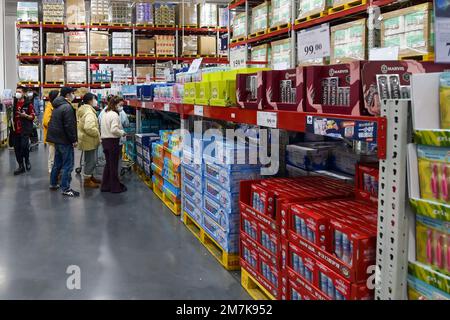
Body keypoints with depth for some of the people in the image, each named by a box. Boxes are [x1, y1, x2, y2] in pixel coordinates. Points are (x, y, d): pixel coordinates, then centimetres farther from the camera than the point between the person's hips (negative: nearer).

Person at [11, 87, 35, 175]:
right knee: (17, 148, 5)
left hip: (25, 129, -5)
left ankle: (27, 160, 13)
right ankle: (21, 166, 16)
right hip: (15, 129, 5)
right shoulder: (14, 103, 9)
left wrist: (25, 115, -19)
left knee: (24, 146, -16)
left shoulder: (28, 103, -3)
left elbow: (33, 116, -3)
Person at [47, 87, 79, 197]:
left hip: (56, 139, 10)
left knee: (58, 163, 20)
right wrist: (74, 140, -15)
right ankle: (65, 189, -3)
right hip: (65, 140, -10)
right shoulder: (67, 107, -18)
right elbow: (69, 126, -22)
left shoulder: (57, 106, 13)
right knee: (68, 164, -5)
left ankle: (53, 184, 29)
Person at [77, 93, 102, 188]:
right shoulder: (89, 113, -22)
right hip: (89, 141, -11)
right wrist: (98, 134, -19)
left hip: (90, 141, 11)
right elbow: (89, 128, -34)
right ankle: (87, 181, 7)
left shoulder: (87, 111, 13)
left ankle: (90, 177, 33)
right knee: (90, 160, -2)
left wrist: (97, 134, 17)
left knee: (91, 160, 21)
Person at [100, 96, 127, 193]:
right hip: (113, 141, -9)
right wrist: (122, 133, -9)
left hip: (105, 140, 9)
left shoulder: (105, 113, 12)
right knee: (114, 165, 1)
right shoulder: (114, 115, -17)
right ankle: (115, 187, 10)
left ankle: (105, 186, 23)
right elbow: (114, 130, -26)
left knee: (108, 164, 17)